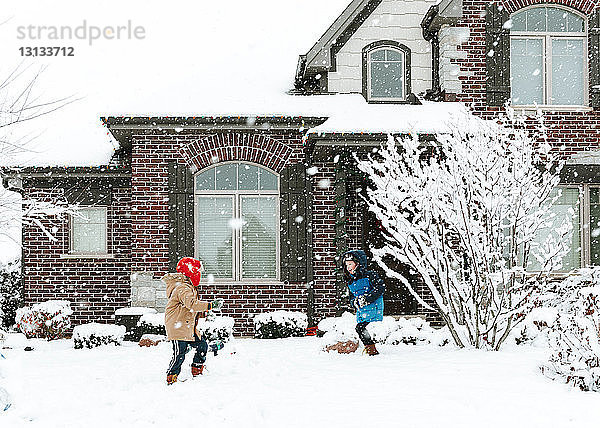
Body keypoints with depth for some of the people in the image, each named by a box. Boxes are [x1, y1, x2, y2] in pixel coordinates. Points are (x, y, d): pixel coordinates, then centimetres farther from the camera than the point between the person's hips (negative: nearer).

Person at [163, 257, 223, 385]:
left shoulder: (190, 287, 18)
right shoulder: (182, 288, -18)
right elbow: (191, 304, -33)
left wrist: (202, 313, 12)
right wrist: (210, 305, -35)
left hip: (189, 328, 10)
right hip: (178, 327, -10)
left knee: (202, 345, 11)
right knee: (179, 354, -12)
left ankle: (197, 370, 25)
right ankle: (171, 378, -1)